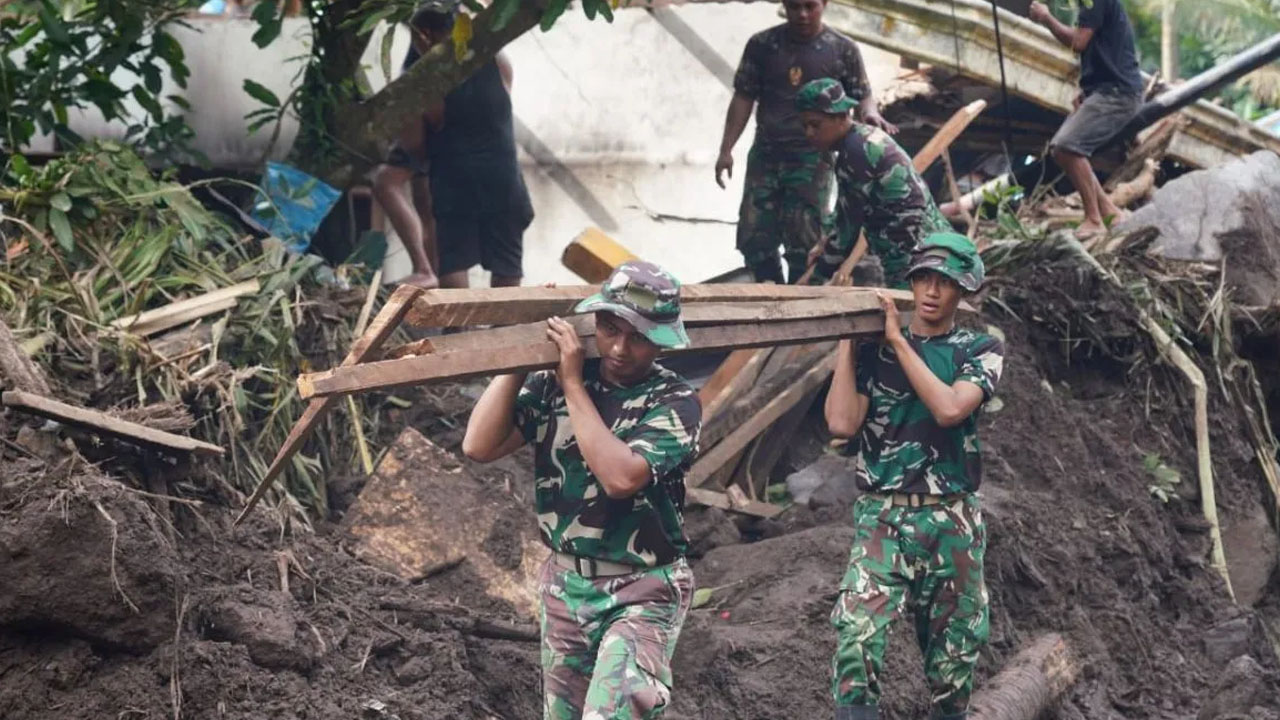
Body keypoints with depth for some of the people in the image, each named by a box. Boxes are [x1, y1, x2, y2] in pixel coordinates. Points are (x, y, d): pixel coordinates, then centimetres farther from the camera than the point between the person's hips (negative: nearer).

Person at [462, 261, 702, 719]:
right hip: (564, 584, 5)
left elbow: (620, 477, -28)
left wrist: (573, 383, -21)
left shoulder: (675, 403, -13)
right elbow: (479, 446, -10)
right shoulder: (552, 384, -1)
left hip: (641, 593, -5)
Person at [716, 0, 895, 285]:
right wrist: (726, 149, 2)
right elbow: (743, 98, 7)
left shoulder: (843, 50, -1)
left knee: (804, 243, -4)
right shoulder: (762, 45, 3)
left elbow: (862, 95, 3)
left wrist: (870, 113, -22)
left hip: (812, 158, -2)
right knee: (753, 238, 2)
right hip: (765, 154, 3)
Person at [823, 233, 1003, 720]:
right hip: (882, 518, 0)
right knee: (856, 636, -21)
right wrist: (847, 339, -2)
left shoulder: (980, 350, 5)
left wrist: (898, 340, -9)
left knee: (953, 655, 7)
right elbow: (842, 423, -6)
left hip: (952, 522, 1)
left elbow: (949, 408, -14)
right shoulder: (873, 348, 8)